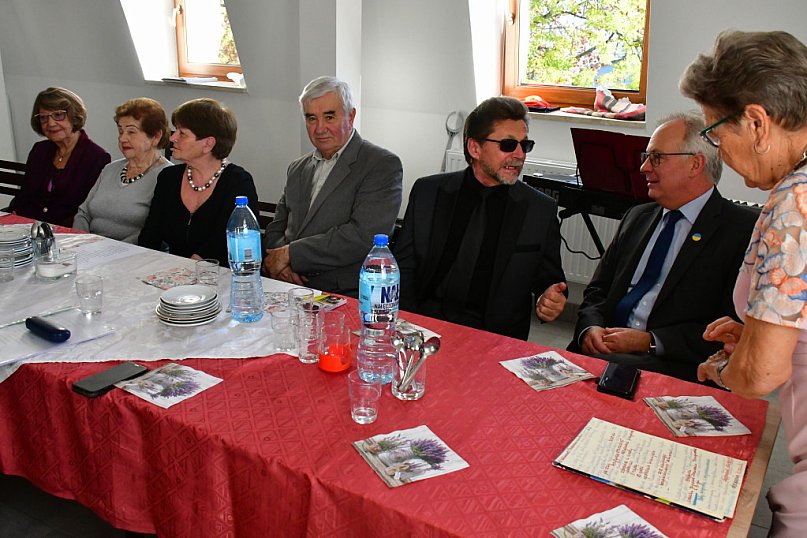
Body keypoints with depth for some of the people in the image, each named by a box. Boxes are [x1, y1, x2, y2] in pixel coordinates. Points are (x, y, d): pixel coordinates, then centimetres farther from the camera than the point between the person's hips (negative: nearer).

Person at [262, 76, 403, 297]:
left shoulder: (383, 165, -5)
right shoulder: (298, 169, 19)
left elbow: (363, 237, -16)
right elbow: (276, 229, 20)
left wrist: (289, 253, -12)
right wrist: (277, 262, -4)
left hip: (346, 296, -6)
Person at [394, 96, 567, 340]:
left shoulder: (541, 210, 4)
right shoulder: (427, 191, 5)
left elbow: (548, 280, 13)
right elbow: (404, 267, 6)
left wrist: (548, 300, -11)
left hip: (493, 334, 1)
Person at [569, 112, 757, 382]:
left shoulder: (745, 230, -1)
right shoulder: (637, 218, 19)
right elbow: (597, 290, 18)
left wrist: (651, 341, -15)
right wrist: (590, 327, -4)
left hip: (674, 366, -5)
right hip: (606, 348, 5)